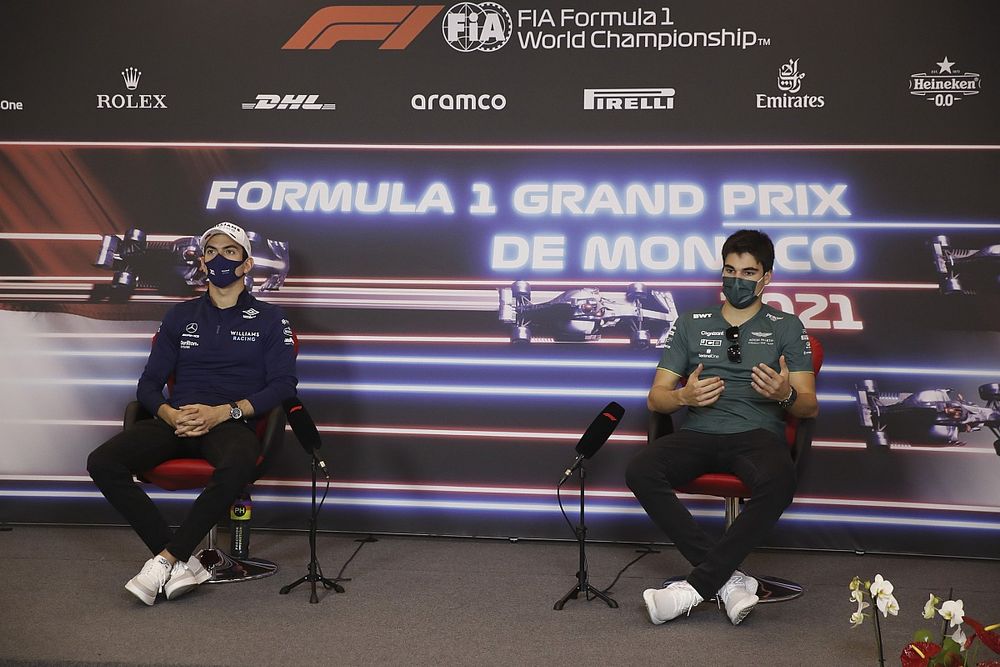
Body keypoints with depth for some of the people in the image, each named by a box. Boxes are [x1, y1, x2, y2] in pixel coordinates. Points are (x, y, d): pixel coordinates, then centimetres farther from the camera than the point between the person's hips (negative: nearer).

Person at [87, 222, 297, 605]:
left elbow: (283, 384, -1)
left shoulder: (267, 319, 10)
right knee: (103, 463, -23)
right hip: (175, 422, 4)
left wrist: (225, 411, -15)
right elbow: (149, 383, 15)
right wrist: (169, 414, -8)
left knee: (238, 466, -39)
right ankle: (182, 565, -22)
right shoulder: (180, 316, 20)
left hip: (231, 424, -4)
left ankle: (166, 559, -24)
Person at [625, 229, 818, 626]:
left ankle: (698, 585, -27)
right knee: (640, 471, -29)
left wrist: (785, 395, -16)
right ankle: (728, 578, -26)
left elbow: (810, 406, 8)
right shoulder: (691, 325, 18)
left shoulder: (786, 328, 14)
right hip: (699, 433, 2)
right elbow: (655, 398, 12)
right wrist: (684, 396, -11)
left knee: (778, 481, -37)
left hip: (757, 433, -1)